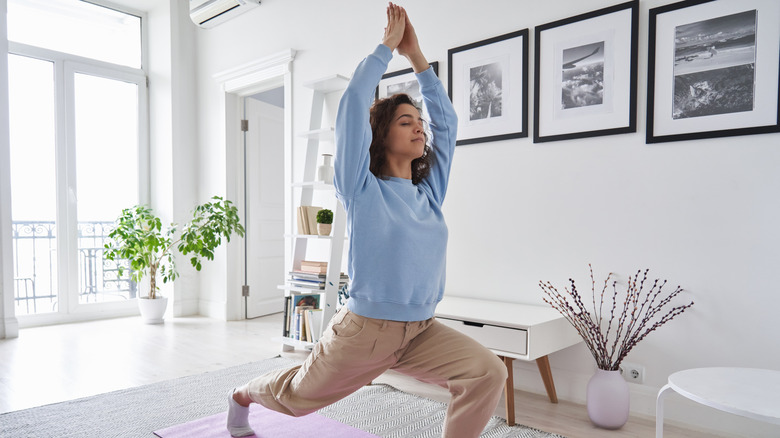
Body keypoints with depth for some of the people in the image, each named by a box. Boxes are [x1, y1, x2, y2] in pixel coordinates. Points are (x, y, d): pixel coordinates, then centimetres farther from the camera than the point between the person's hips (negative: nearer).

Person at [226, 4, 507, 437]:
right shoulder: (364, 189, -11)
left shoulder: (430, 191, 2)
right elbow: (353, 104, -17)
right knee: (296, 393, 20)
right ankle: (241, 398, 53)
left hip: (421, 331, 4)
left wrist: (417, 56, 5)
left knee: (488, 372, -20)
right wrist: (387, 46, -7)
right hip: (365, 329, -4)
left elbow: (446, 120, 5)